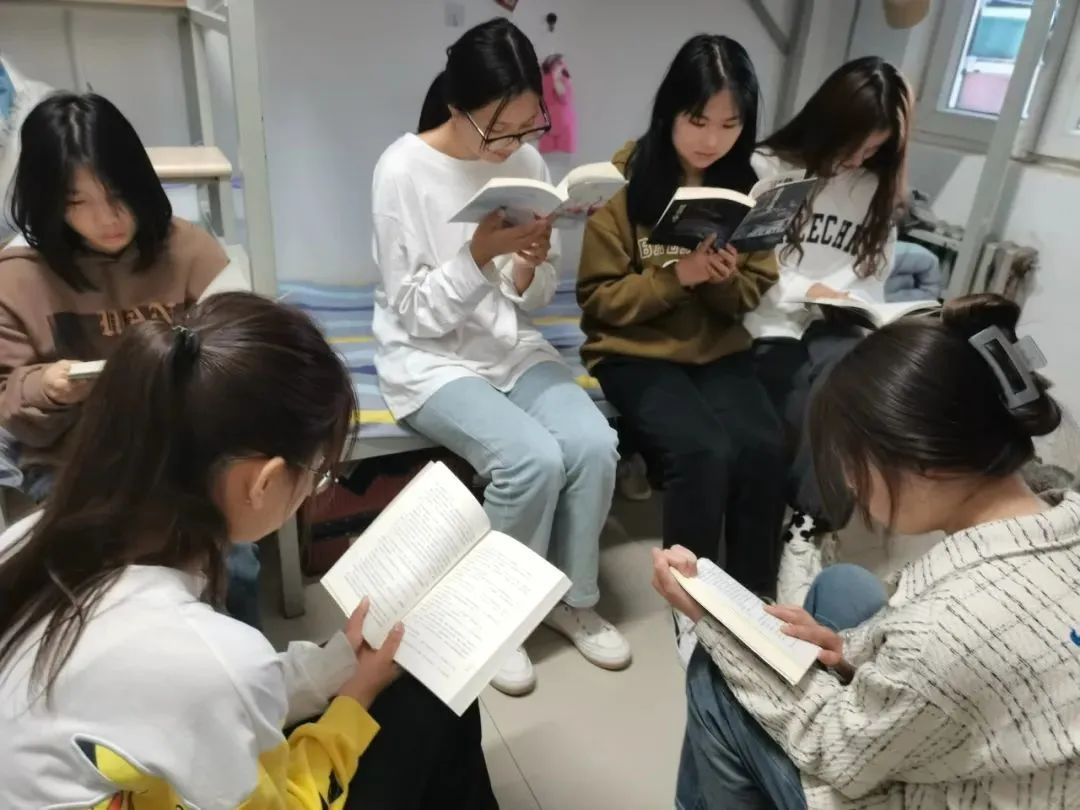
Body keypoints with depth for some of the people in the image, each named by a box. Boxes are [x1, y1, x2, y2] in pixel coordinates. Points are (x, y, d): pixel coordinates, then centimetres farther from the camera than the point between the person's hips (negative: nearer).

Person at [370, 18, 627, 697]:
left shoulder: (528, 161, 0)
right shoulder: (403, 170, -14)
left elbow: (535, 299, 4)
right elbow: (417, 313, -14)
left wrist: (530, 264, -18)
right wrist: (481, 252, -28)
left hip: (512, 346, 5)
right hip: (430, 359, -4)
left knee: (595, 443, -20)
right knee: (534, 459, -27)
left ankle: (573, 599, 6)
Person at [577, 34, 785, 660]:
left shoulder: (745, 185, 4)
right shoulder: (625, 180, -8)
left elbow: (752, 296, 7)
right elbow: (599, 298, -8)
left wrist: (725, 279, -16)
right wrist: (674, 276, -22)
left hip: (719, 348, 4)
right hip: (635, 351, -3)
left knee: (765, 448, -23)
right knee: (704, 451, -28)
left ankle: (755, 594, -1)